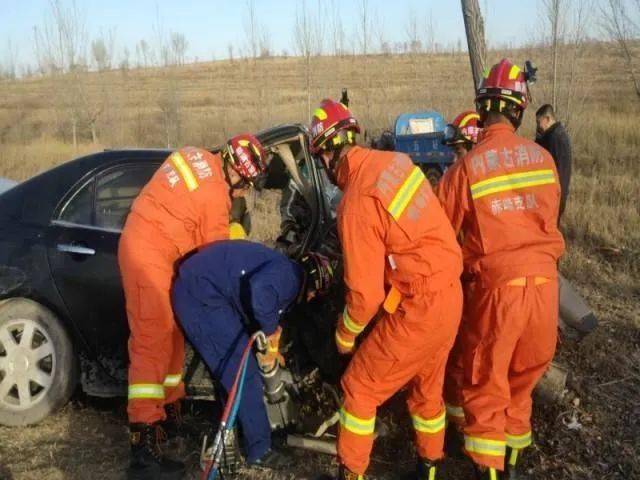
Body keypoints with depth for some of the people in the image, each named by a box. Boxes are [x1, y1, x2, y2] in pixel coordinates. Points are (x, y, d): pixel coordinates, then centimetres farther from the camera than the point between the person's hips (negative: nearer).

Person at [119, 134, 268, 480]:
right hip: (149, 253, -10)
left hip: (147, 246, 10)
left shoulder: (194, 156, 10)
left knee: (171, 331, 17)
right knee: (153, 341, -15)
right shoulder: (215, 195, -14)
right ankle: (144, 445, -18)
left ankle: (169, 406, 28)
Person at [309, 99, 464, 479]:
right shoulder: (394, 161, 0)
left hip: (417, 309, -8)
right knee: (428, 387, 26)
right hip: (451, 295, 8)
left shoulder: (357, 204, -22)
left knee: (360, 388, 8)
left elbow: (366, 293, -19)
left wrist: (345, 334, 1)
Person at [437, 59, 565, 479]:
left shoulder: (467, 167, -11)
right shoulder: (543, 158, 2)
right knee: (523, 376, 22)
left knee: (485, 383, 10)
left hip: (496, 284, -4)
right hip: (543, 280, 4)